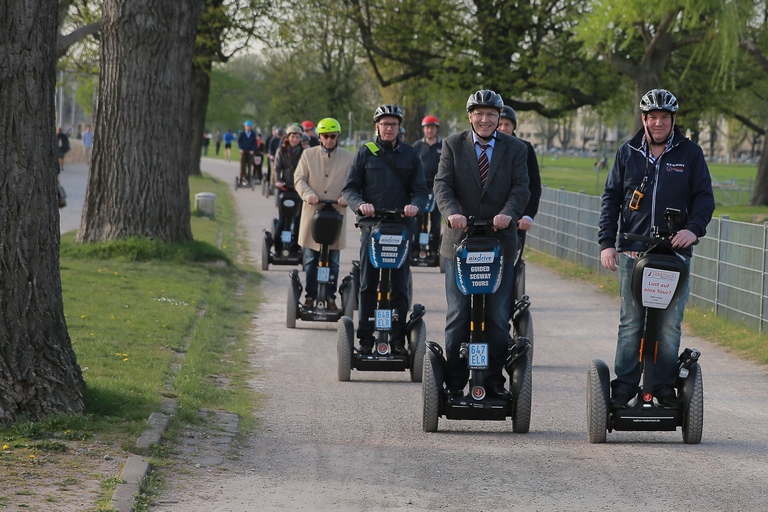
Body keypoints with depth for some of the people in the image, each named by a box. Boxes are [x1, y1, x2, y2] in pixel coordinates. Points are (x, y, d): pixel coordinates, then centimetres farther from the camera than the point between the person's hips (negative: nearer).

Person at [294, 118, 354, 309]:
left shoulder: (348, 158, 6)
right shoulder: (308, 155, 8)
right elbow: (299, 178, 4)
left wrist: (347, 197, -16)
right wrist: (308, 194, -15)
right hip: (312, 214, 0)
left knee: (333, 261, 3)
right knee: (310, 259, 2)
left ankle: (330, 297, 11)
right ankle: (310, 296, 10)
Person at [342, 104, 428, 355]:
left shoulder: (410, 155, 12)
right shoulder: (365, 153, 8)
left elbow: (420, 190, 8)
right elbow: (350, 188, 5)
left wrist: (415, 205, -15)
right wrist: (360, 205, -16)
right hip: (371, 225, -1)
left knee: (400, 287, -1)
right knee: (367, 286, 0)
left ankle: (398, 340, 4)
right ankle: (365, 339, 5)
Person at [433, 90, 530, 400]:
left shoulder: (515, 149, 7)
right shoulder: (453, 145, 7)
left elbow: (521, 187, -4)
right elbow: (442, 184, -4)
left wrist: (509, 213, -25)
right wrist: (452, 212, -25)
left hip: (500, 242, 0)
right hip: (460, 241, 0)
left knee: (498, 317, 1)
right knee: (458, 316, 0)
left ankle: (494, 381, 9)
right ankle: (454, 384, 5)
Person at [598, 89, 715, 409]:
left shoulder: (690, 153, 8)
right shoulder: (628, 153, 12)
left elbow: (704, 197, 6)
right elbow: (611, 199, 13)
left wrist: (693, 228, -13)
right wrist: (607, 242, 3)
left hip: (674, 252, -1)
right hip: (632, 251, 1)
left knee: (669, 325, -1)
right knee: (631, 323, 0)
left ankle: (665, 388, 7)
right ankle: (624, 388, 4)